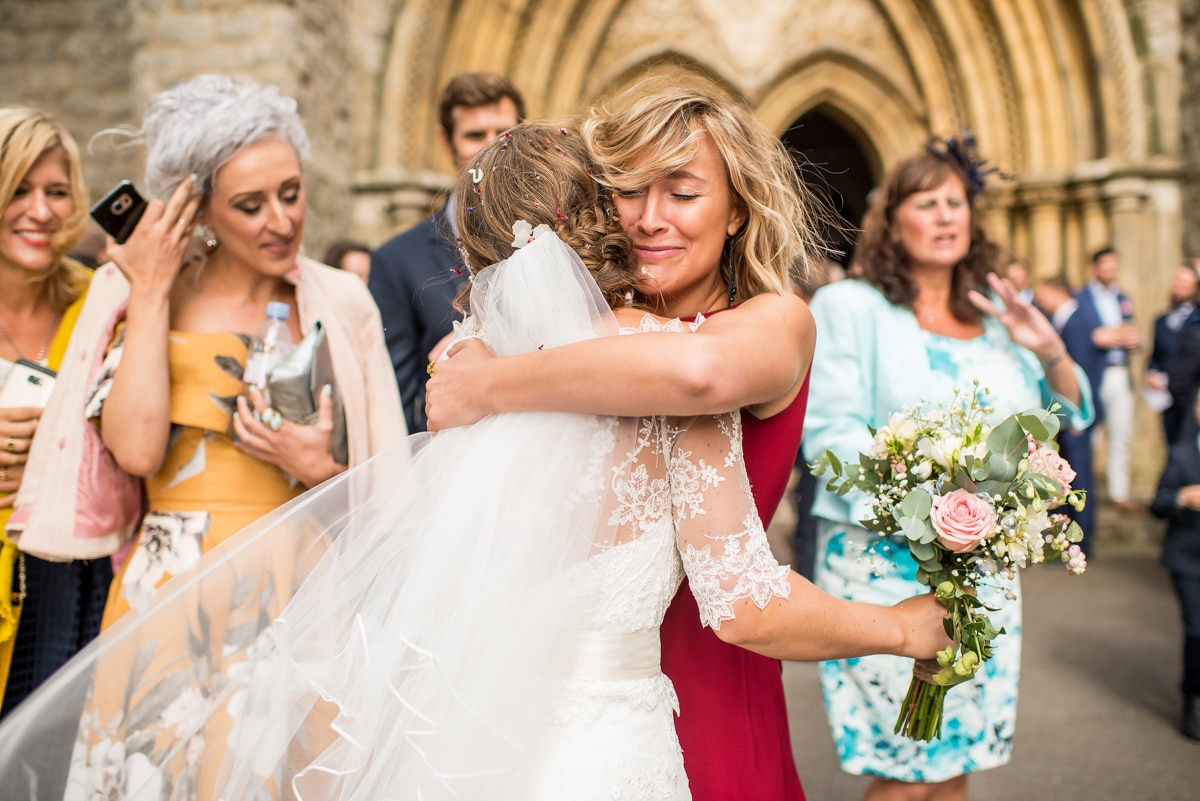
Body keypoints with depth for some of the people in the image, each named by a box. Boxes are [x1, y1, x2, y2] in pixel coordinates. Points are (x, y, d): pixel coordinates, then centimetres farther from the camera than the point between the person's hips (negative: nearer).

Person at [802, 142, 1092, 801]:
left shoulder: (995, 316, 13)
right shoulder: (848, 307, -3)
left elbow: (1068, 414, 19)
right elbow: (829, 432, -12)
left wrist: (1050, 351, -1)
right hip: (884, 562, -5)